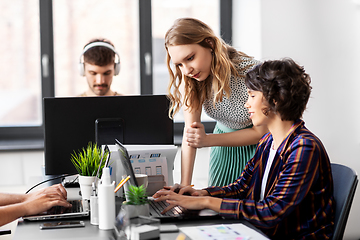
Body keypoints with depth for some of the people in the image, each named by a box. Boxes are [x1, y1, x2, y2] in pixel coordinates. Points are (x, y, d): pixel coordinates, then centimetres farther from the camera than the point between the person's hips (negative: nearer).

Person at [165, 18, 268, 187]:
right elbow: (189, 130, -18)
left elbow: (261, 132, -19)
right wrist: (184, 185, -25)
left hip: (256, 147, -4)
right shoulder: (189, 79, -16)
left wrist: (207, 140, -25)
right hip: (223, 149, 4)